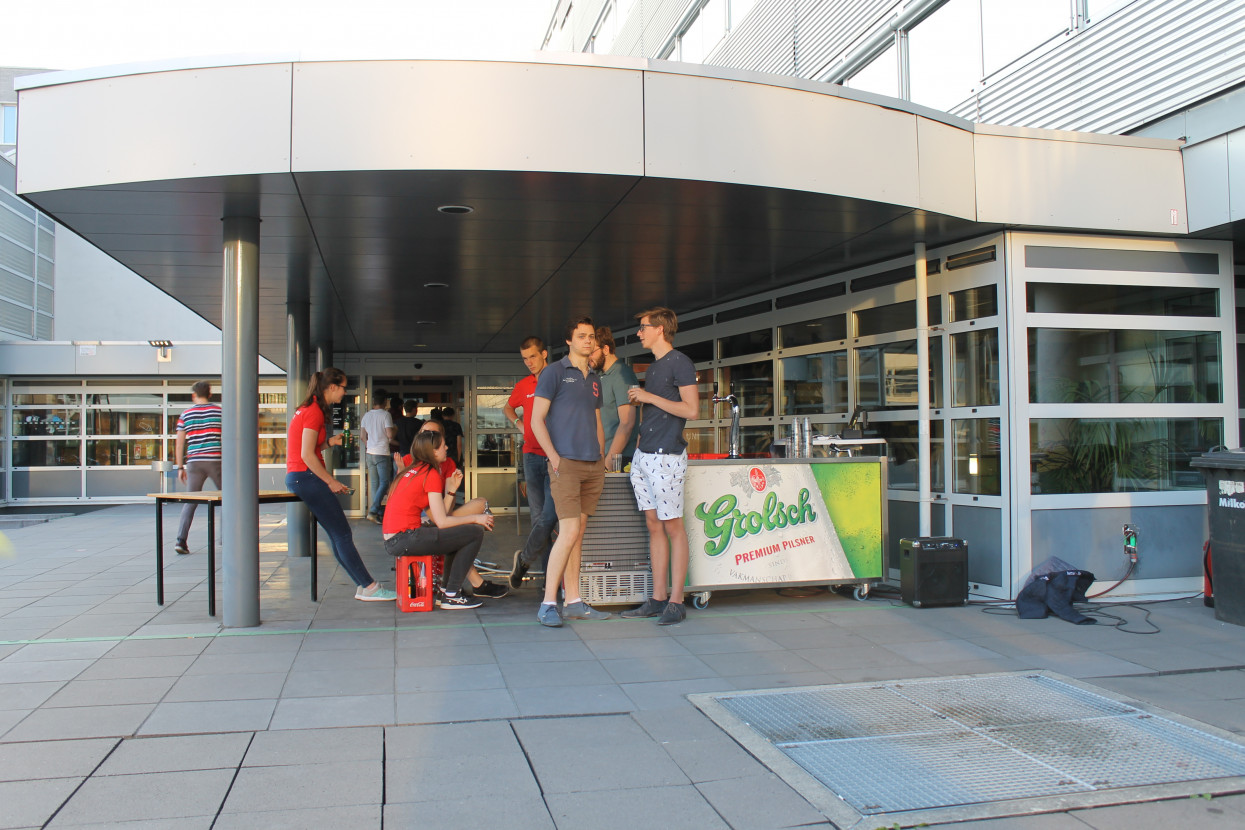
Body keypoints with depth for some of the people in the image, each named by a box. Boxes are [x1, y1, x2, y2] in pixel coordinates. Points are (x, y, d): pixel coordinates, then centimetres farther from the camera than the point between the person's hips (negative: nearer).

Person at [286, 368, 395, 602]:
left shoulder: (308, 409, 16)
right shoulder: (314, 411, -14)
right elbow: (307, 455, -19)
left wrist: (329, 441, 9)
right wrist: (331, 481, -14)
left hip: (298, 477, 10)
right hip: (306, 477, -10)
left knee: (338, 535, 7)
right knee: (342, 534, -10)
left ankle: (363, 585, 7)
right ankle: (368, 587, -9)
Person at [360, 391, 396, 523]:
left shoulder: (367, 415, 9)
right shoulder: (386, 415, -10)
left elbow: (362, 435, 14)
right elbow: (390, 434, -16)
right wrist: (395, 430, 5)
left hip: (369, 453, 6)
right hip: (382, 453, -6)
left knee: (374, 483, 11)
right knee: (384, 483, -2)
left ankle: (376, 512, 15)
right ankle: (373, 511, -14)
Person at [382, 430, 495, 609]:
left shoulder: (412, 469, 17)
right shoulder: (431, 473, -9)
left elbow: (436, 516, 13)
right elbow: (441, 521, -14)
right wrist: (475, 519, -2)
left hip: (392, 540, 10)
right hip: (405, 539, -10)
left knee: (458, 533, 28)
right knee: (475, 533, -8)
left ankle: (446, 587, 26)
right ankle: (451, 596, -3)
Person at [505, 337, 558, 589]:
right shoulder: (523, 386, 13)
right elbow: (508, 408, 33)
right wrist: (519, 424, 14)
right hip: (532, 455, 4)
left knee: (550, 516, -11)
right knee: (538, 518, 3)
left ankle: (524, 558, 9)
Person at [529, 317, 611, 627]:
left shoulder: (595, 379, 19)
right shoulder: (554, 372, 0)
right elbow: (537, 420, -5)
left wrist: (601, 456, 13)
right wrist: (554, 457, -13)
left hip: (593, 466, 6)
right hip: (566, 463, -6)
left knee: (578, 534, 8)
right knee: (569, 531, -14)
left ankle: (573, 602, 12)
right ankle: (548, 604, -7)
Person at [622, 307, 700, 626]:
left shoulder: (680, 363, -7)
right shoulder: (653, 367, 19)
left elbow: (691, 409, -15)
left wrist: (648, 397, -12)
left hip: (666, 456, -9)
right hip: (643, 456, 9)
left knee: (673, 527, -4)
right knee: (654, 526, 9)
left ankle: (676, 602, 1)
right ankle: (657, 599, 13)